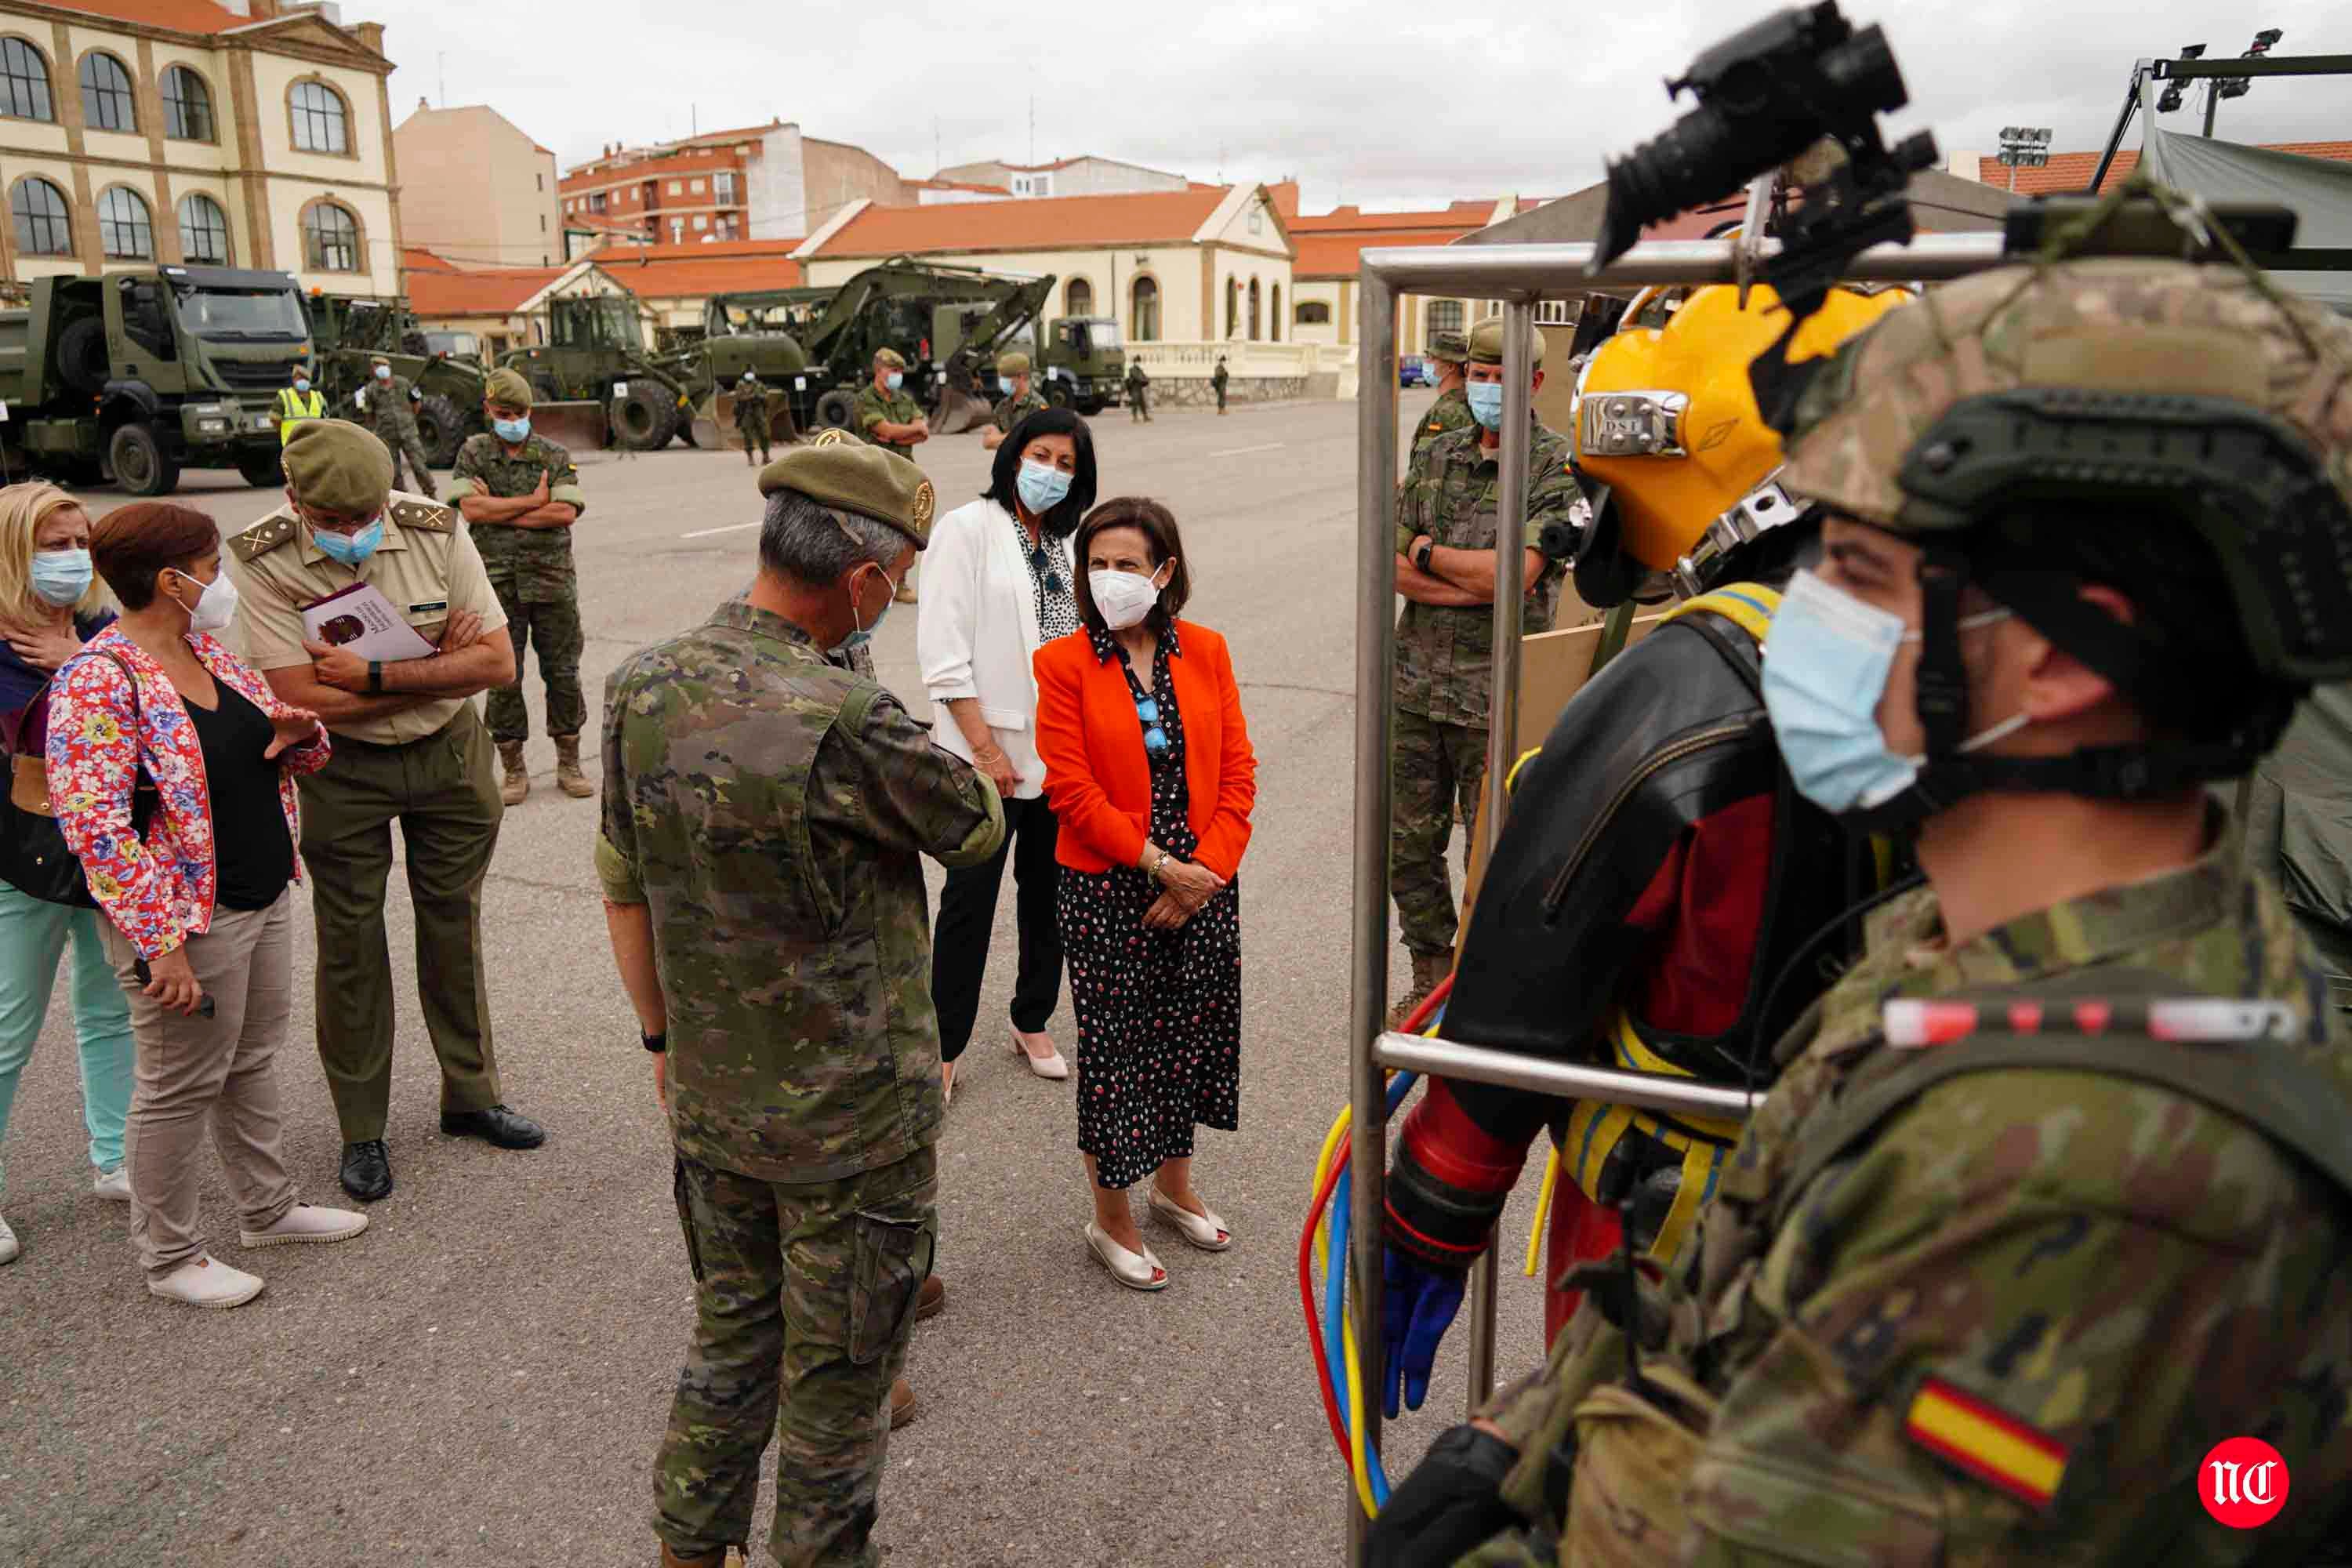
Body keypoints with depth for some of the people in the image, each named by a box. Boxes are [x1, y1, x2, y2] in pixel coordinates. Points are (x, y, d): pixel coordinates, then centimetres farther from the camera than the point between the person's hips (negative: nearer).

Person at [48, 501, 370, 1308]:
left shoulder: (211, 653, 8)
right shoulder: (99, 680, -18)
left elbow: (289, 753, 20)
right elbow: (96, 824, -23)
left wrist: (298, 732, -6)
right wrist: (162, 944, -26)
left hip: (265, 897, 8)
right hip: (189, 918, -8)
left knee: (252, 1061, 20)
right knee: (182, 1085, 5)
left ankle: (268, 1208, 36)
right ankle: (169, 1258, 22)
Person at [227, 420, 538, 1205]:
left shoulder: (435, 530, -13)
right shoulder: (261, 560, -18)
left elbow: (498, 662, -16)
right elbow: (303, 698, -23)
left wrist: (375, 675, -23)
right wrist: (436, 668, -19)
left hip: (449, 754, 2)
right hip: (342, 769, -2)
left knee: (454, 925, 12)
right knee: (350, 944, 6)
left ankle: (471, 1095, 29)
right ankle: (362, 1130, 20)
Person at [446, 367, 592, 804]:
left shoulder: (555, 456, 4)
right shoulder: (472, 453, 5)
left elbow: (566, 513, -11)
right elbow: (471, 509, -10)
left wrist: (499, 510, -11)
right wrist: (534, 500, -10)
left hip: (552, 578, 0)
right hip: (498, 583, 0)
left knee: (563, 673, 5)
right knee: (503, 678, 4)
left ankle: (569, 764, 17)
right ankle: (513, 770, 15)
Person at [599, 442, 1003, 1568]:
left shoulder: (642, 688, -6)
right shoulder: (847, 724, -29)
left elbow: (623, 890, 5)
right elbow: (980, 829, -11)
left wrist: (664, 1037, 17)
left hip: (710, 1103, 7)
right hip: (851, 1118, -6)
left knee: (732, 1329, 26)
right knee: (839, 1363, 15)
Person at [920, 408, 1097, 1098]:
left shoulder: (1066, 542, 12)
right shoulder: (967, 529, -6)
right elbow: (944, 656, -12)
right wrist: (986, 749, -15)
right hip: (993, 751, -6)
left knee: (1050, 893, 14)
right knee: (970, 901, 1)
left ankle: (1032, 1023, 31)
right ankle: (943, 1049, 13)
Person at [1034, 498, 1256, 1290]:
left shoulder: (1206, 652, 2)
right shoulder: (1064, 663, -8)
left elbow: (1237, 770, 1)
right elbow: (1072, 788, -13)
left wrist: (1207, 869, -10)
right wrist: (1159, 864, -16)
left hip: (1202, 884, 4)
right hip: (1108, 890, -3)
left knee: (1189, 1033, 16)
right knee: (1116, 1047, 5)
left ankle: (1175, 1185, 40)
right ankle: (1111, 1221, 25)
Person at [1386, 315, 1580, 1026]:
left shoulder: (1557, 468, -7)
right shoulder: (1434, 457, 10)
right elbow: (1392, 568, 2)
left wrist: (1428, 552, -6)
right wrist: (1477, 583, -11)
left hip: (1498, 694, -5)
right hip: (1416, 682, 6)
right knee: (1410, 843, 14)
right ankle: (1431, 979, 31)